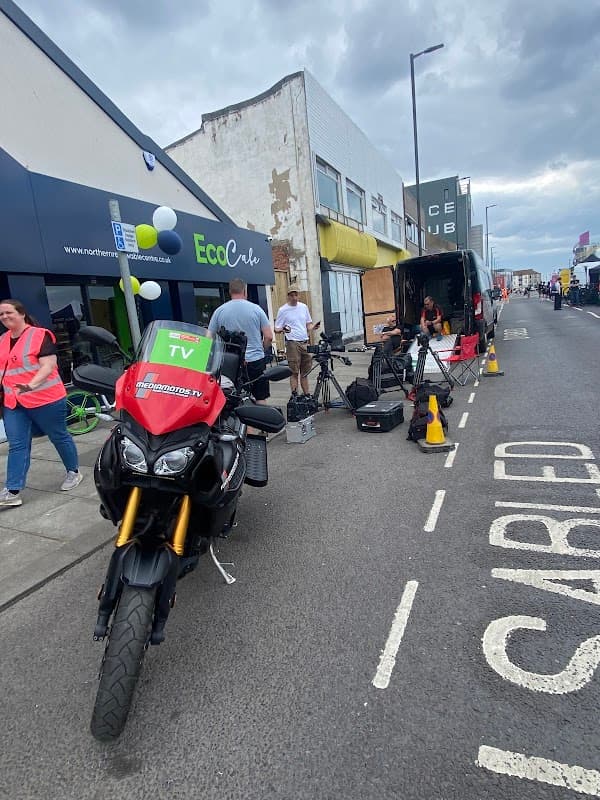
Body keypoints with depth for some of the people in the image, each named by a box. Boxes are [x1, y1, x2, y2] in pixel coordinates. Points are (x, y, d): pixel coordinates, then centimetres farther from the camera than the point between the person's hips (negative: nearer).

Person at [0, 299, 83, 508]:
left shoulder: (40, 336, -10)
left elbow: (48, 365, -18)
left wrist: (31, 385, -33)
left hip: (46, 399, -6)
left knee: (59, 437, 9)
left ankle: (73, 472, 28)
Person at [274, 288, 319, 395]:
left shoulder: (304, 307, 12)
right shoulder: (283, 310, -2)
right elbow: (277, 329, -3)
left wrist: (313, 327, -2)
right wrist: (282, 330, -24)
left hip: (305, 343, 5)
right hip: (292, 343, -5)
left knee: (305, 372, 9)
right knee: (294, 372, -5)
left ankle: (307, 394, 16)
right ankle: (295, 395, -2)